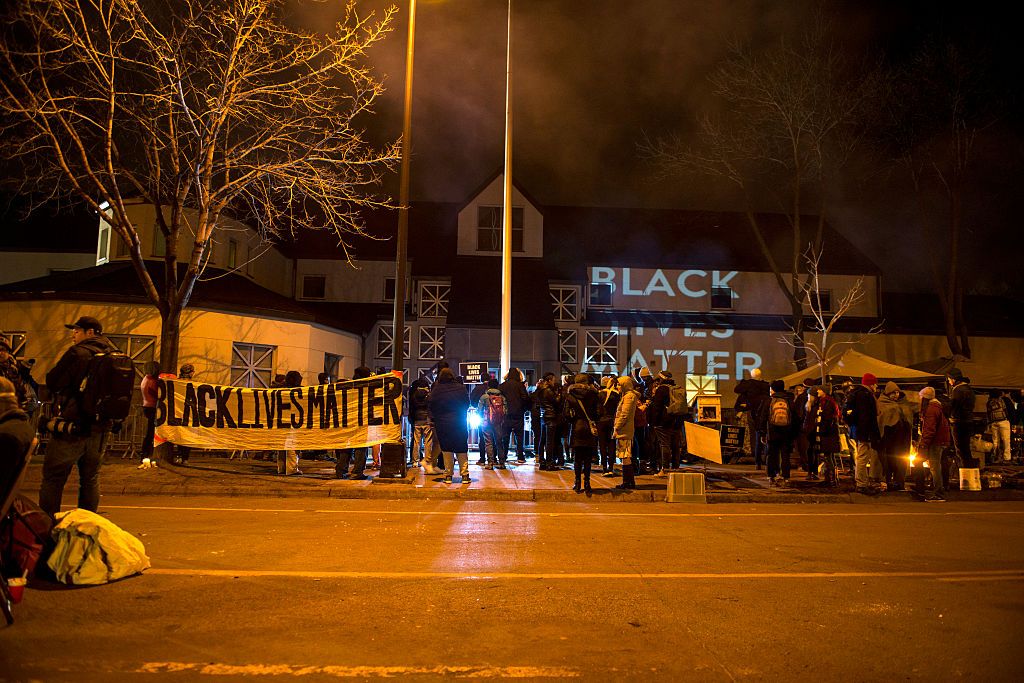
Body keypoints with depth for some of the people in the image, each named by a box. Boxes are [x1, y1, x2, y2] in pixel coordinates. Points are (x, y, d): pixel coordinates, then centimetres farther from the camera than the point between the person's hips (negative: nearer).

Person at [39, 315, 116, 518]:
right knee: (91, 480, 13)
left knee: (53, 478, 2)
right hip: (99, 429, 6)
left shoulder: (78, 352, -11)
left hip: (72, 427, -6)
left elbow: (51, 383, -5)